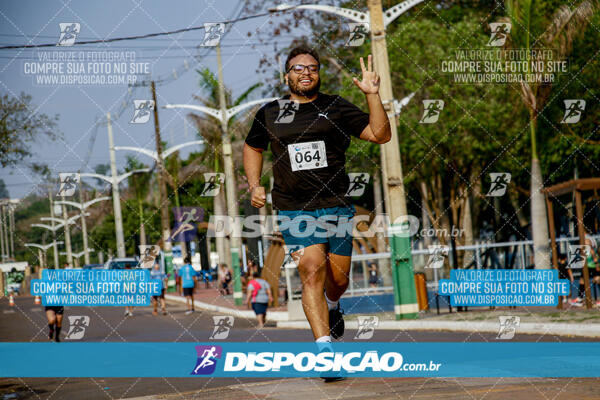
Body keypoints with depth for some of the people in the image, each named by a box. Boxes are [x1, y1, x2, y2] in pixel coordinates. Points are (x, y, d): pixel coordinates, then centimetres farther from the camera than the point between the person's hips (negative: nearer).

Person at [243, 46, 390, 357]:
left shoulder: (336, 107, 6)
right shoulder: (269, 113, 10)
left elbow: (380, 135, -1)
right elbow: (253, 147, 28)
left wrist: (372, 95, -12)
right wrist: (254, 186, 14)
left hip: (337, 206, 1)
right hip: (294, 210, -1)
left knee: (338, 279, 6)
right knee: (312, 271, -19)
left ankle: (332, 306, 44)